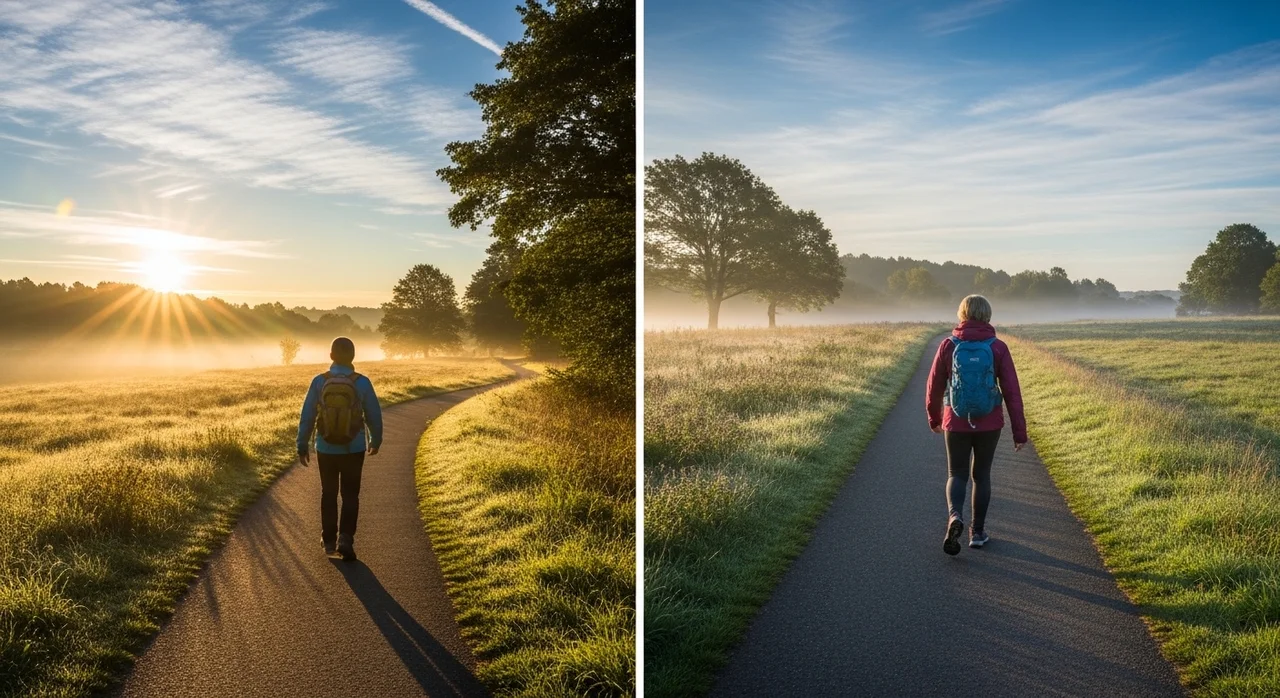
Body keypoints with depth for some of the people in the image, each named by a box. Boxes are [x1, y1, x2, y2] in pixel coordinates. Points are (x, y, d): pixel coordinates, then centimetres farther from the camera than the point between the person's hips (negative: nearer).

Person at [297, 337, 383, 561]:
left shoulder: (319, 382, -9)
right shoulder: (362, 383, -10)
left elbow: (307, 416, -4)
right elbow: (374, 416, -2)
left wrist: (302, 446, 8)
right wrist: (375, 441, 16)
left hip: (326, 449, 1)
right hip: (353, 450, -1)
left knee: (328, 495, 17)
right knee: (350, 496, 10)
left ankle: (329, 542, 25)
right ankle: (345, 539, -5)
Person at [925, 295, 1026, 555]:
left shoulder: (948, 346, -6)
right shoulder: (998, 348, -7)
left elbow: (934, 386, 1)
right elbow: (1012, 392, -7)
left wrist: (934, 418, 18)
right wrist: (1020, 431, 0)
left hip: (956, 423, 0)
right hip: (989, 424, 1)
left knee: (957, 474, 12)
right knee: (981, 475, 17)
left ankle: (955, 517, -15)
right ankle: (978, 532, 23)